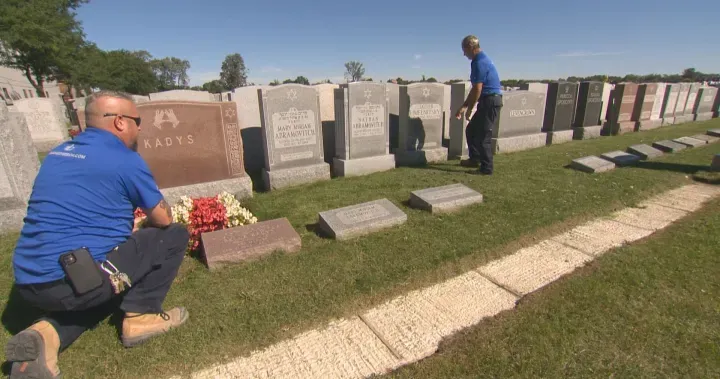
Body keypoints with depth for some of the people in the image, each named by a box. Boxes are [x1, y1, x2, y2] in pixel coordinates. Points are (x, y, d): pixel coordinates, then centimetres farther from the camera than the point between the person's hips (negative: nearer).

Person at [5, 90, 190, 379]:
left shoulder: (58, 154, 13)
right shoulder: (126, 160, -11)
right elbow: (164, 219, -1)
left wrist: (127, 225, 30)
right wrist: (144, 225, 22)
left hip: (30, 283, 8)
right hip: (73, 279, -8)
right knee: (174, 236, 3)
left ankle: (47, 333, 8)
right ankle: (140, 316, 7)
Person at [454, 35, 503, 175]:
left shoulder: (479, 62, -15)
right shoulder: (482, 59, 18)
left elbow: (477, 89, -18)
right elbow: (475, 88, 20)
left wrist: (469, 109, -10)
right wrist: (464, 106, 20)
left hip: (490, 101, -10)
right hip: (489, 101, 10)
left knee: (483, 135, -4)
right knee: (471, 129, 18)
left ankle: (486, 168, 4)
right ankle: (474, 159, 29)